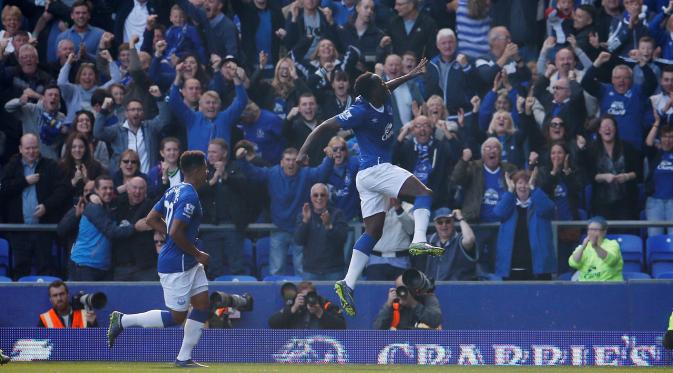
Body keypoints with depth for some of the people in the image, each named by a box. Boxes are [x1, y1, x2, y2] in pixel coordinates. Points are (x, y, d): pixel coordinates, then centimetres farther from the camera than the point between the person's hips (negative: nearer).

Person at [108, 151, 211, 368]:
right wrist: (197, 254, -15)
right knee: (177, 317, -1)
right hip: (175, 266, -10)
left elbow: (151, 219, 14)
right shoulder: (190, 196, -20)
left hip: (190, 264, 10)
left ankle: (184, 358, 11)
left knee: (203, 305, 7)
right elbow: (175, 232, -28)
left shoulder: (174, 191, 9)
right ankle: (123, 320, 9)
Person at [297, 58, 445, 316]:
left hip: (368, 175, 9)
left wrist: (410, 75, 29)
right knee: (424, 193, -14)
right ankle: (419, 242, -34)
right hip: (376, 168, -9)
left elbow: (387, 88, 34)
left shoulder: (383, 101, 6)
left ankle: (348, 284, 4)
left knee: (373, 231, 8)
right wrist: (304, 151, -21)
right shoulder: (361, 112, -17)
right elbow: (324, 127, -15)